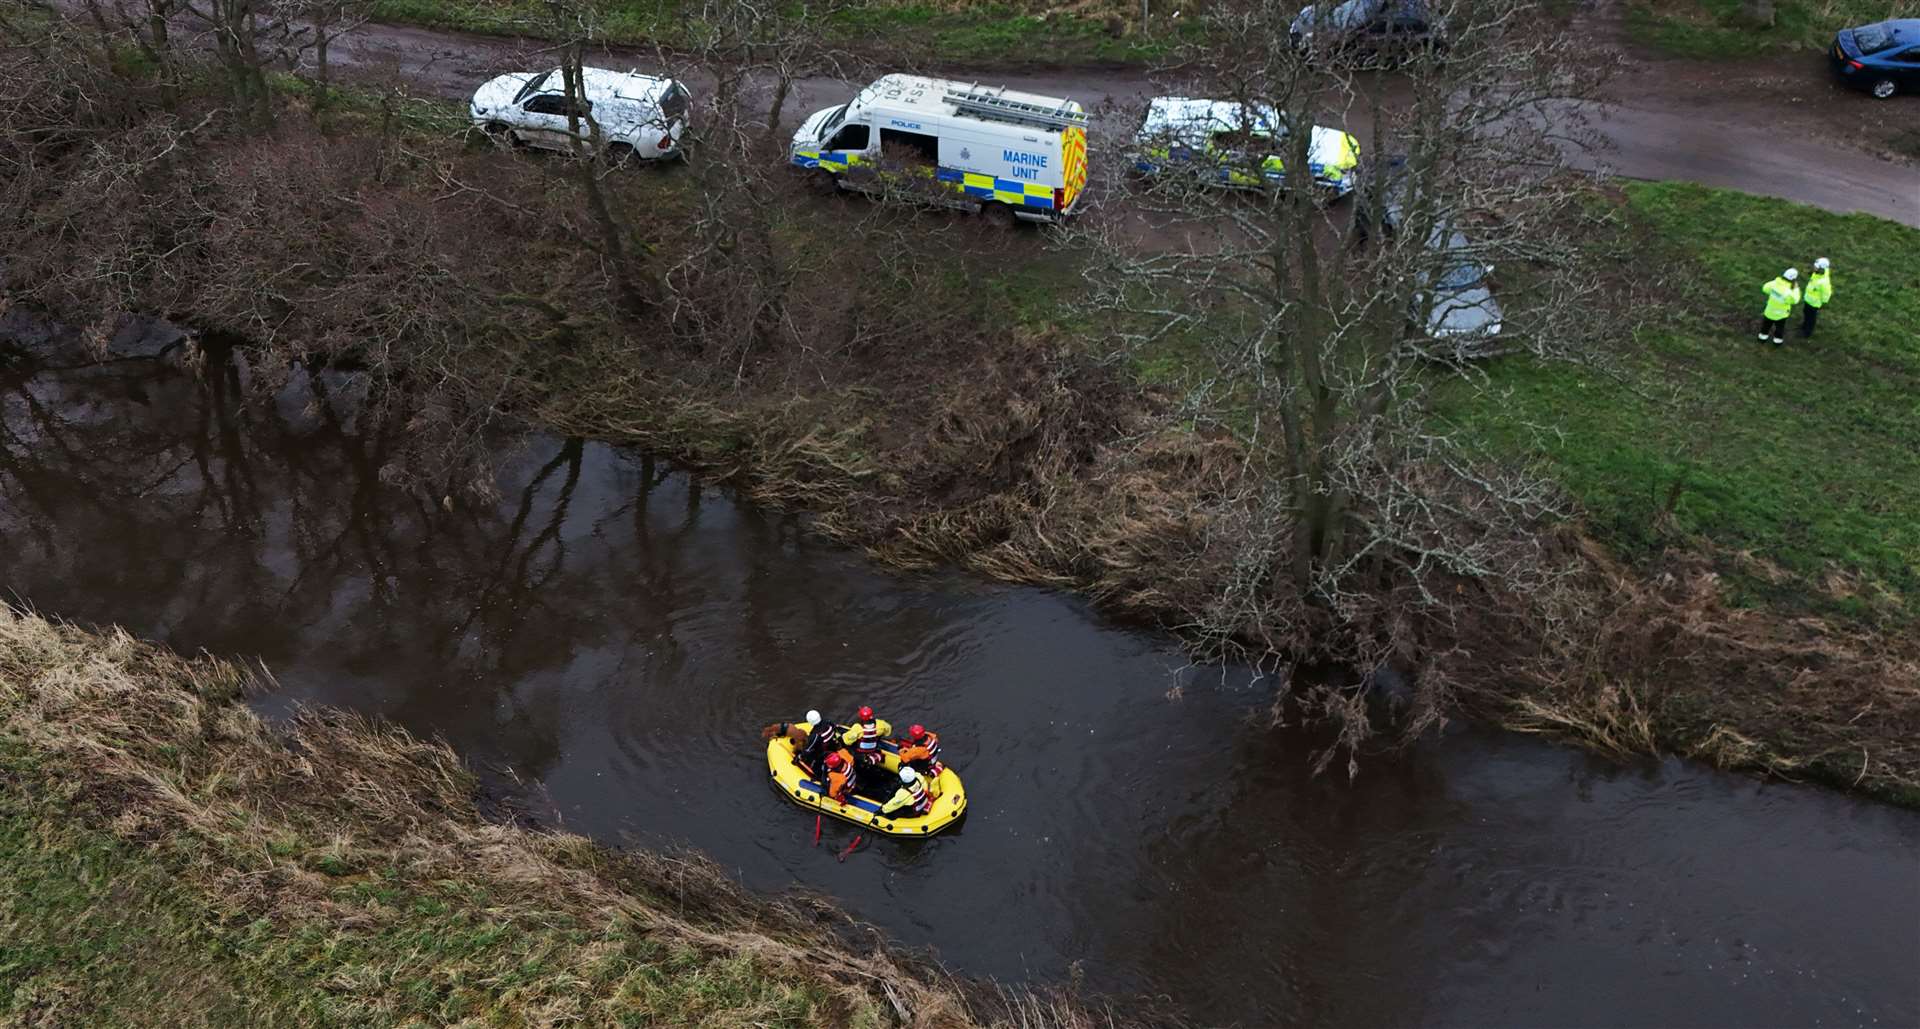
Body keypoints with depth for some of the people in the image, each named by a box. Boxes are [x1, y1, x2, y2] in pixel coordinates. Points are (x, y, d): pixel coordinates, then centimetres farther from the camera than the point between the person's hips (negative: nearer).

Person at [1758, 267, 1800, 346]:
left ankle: (1763, 338, 47)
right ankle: (1777, 341, 42)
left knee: (1767, 324, 28)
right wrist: (1796, 289, -11)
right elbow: (1794, 300, -18)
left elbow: (1765, 288, -3)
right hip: (1781, 313, -4)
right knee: (1780, 327, 23)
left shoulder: (1774, 283, -24)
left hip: (1770, 309, 4)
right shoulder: (1788, 292, -37)